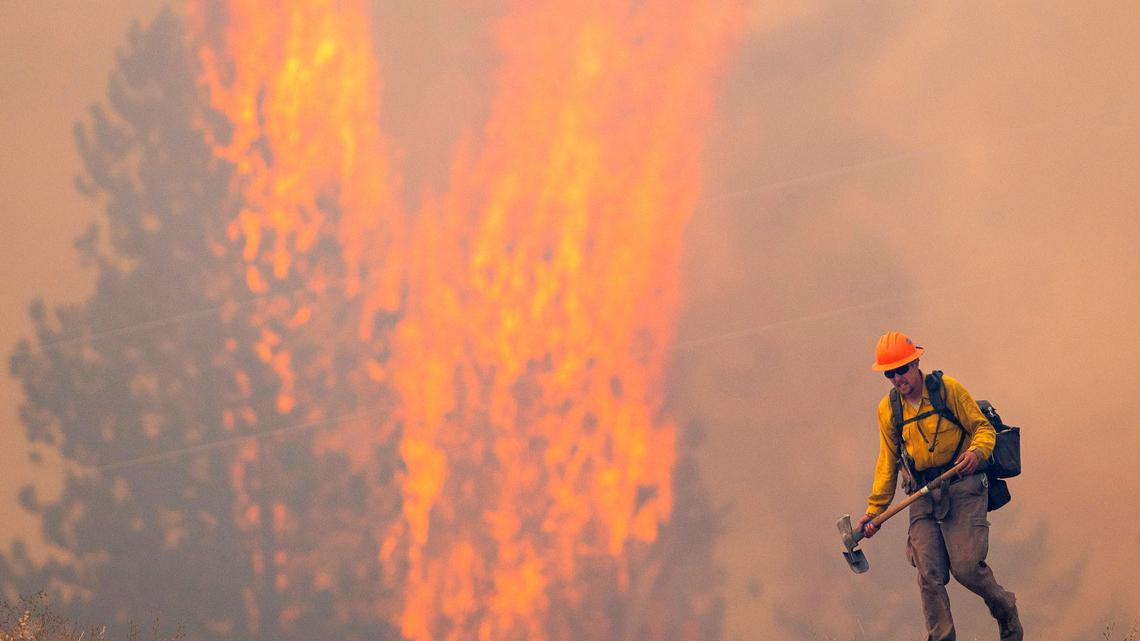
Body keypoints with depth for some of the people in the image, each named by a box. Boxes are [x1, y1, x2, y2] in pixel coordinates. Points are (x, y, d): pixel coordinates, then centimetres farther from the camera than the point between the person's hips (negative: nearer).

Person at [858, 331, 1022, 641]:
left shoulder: (948, 389, -4)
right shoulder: (887, 409, 9)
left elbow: (984, 428, 0)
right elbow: (888, 462, 15)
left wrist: (976, 452, -22)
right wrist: (874, 510, 9)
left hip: (962, 489, -4)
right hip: (923, 496, 4)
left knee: (966, 567, -11)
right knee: (929, 574, -7)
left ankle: (1006, 610, 17)